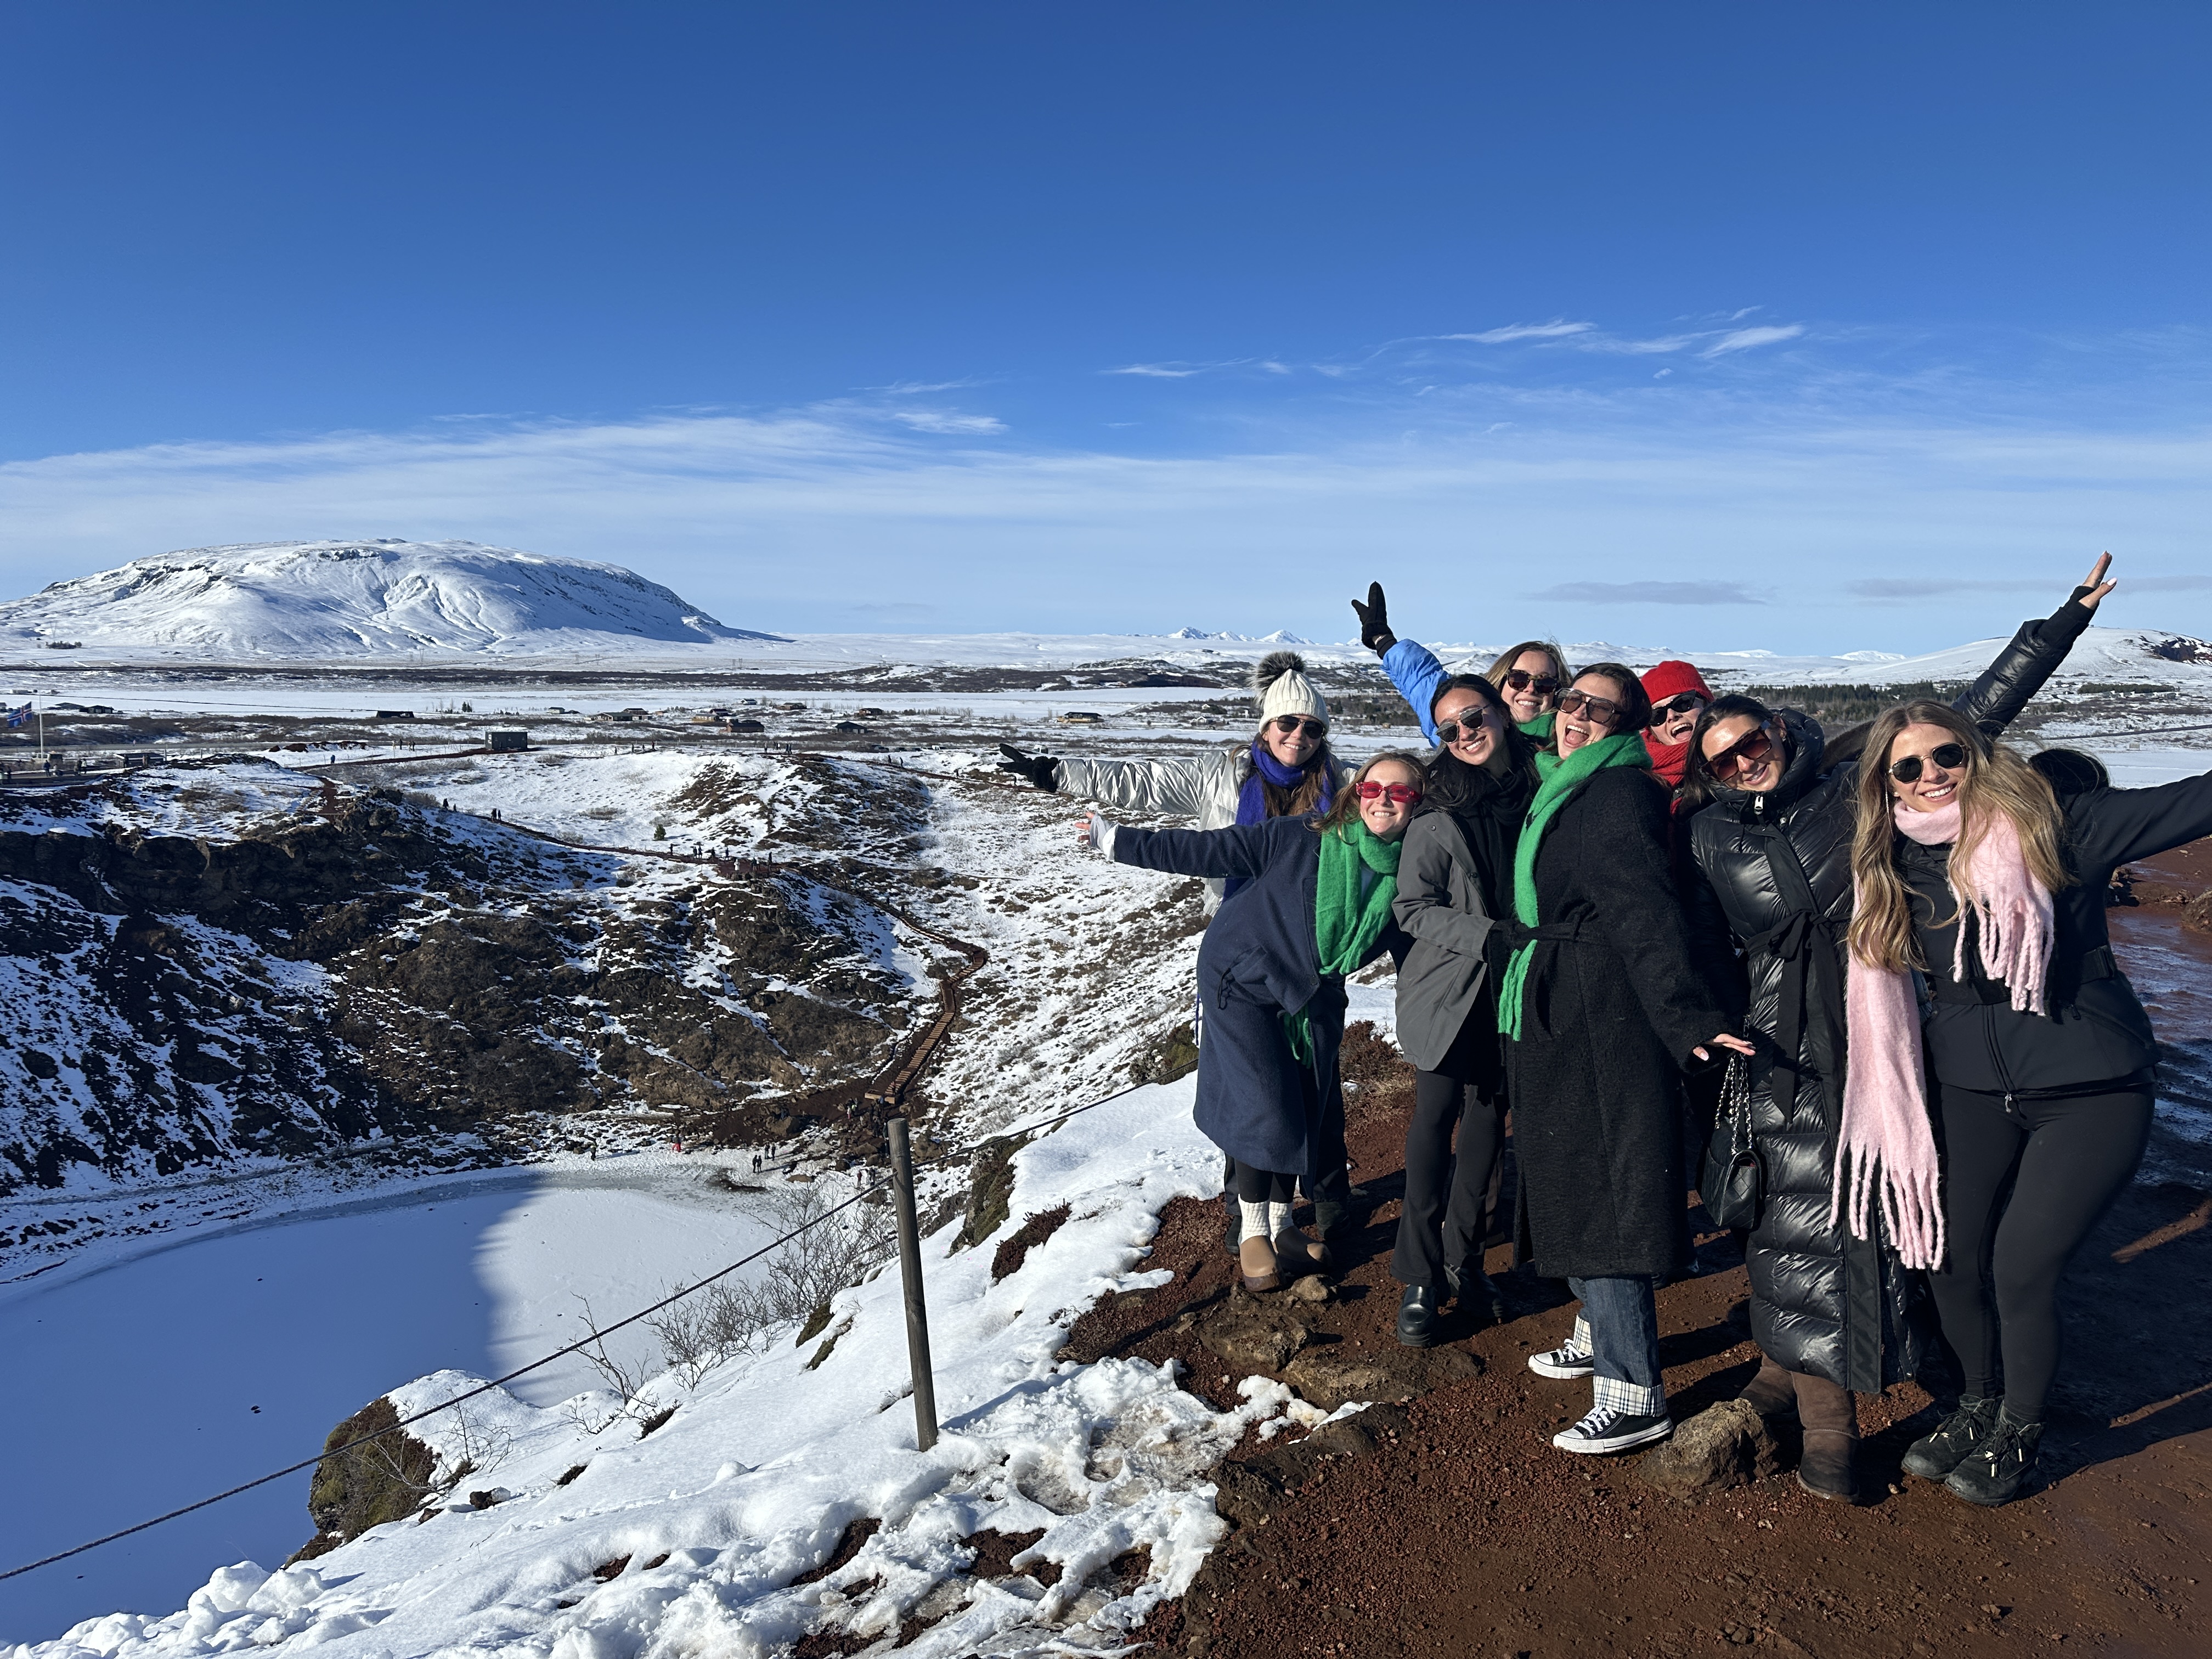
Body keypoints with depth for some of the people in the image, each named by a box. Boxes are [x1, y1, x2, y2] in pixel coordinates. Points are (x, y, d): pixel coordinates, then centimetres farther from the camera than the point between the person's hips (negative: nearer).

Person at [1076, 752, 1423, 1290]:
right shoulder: (1301, 839, -21)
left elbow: (1415, 954, 4)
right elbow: (1211, 850, -17)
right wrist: (1119, 841, -16)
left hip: (1314, 1002, 5)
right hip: (1243, 982, -4)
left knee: (1304, 1112, 8)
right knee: (1261, 1109, -8)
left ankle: (1282, 1225, 30)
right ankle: (1253, 1231, 13)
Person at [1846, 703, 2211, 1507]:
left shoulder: (2050, 822, -11)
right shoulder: (1895, 873, 1)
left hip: (2088, 1090, -4)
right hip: (1970, 1088, 4)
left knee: (2021, 1267, -4)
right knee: (1950, 1254, 8)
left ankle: (2019, 1433, 24)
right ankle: (1978, 1403, 37)